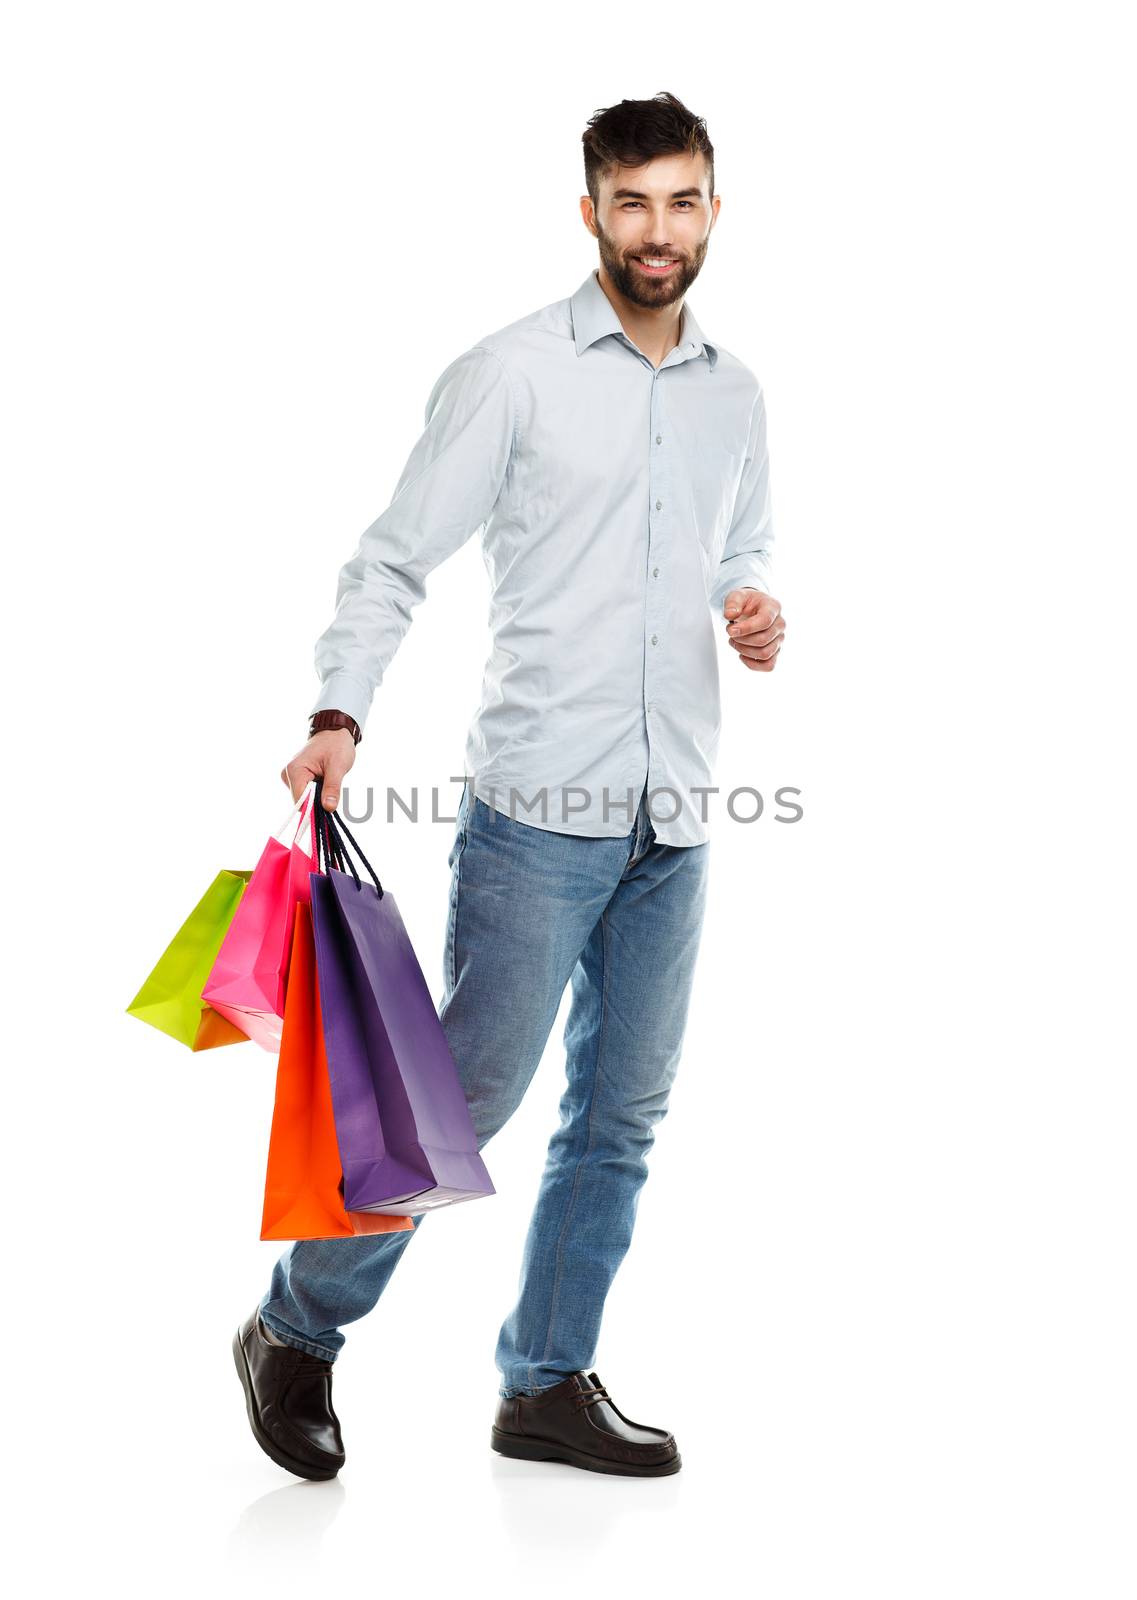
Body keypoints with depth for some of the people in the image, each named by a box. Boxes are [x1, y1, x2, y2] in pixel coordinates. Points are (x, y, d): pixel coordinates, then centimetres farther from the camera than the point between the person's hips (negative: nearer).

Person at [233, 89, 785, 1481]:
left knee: (622, 1117, 10)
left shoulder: (734, 395, 13)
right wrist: (338, 715, -21)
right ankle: (295, 1331, 18)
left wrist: (755, 609, 2)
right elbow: (392, 561, -7)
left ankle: (549, 1382, 25)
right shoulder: (512, 373, -5)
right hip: (538, 814, -6)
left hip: (673, 825, 6)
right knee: (466, 1094, -3)